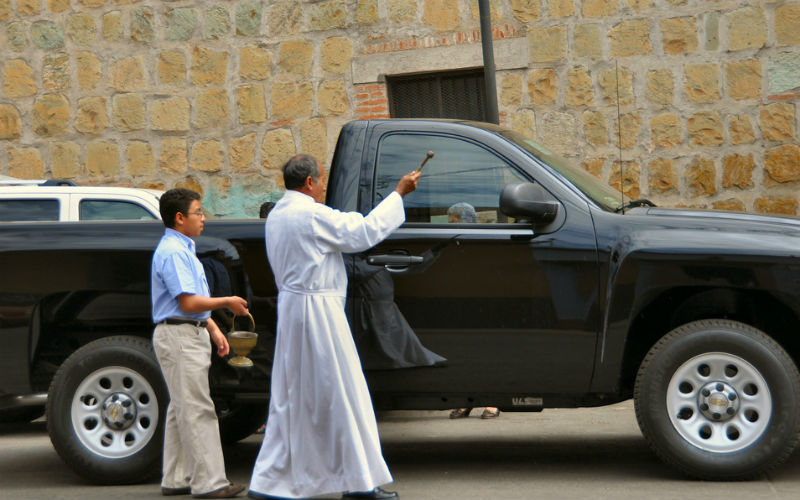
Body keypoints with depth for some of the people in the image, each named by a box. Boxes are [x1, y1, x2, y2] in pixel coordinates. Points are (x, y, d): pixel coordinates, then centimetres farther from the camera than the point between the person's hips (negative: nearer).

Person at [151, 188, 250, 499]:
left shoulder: (183, 250, 18)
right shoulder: (172, 252, -15)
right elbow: (188, 302, -21)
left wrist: (214, 330, 17)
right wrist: (227, 302, -10)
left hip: (189, 336, 11)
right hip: (178, 335, -11)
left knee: (182, 409, 12)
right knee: (196, 409, -9)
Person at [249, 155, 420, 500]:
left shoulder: (276, 216, 13)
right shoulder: (312, 215, -16)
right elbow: (364, 232, -13)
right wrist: (398, 193, -5)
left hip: (291, 305, 9)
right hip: (317, 309, -9)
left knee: (291, 397, 12)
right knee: (341, 393, 0)